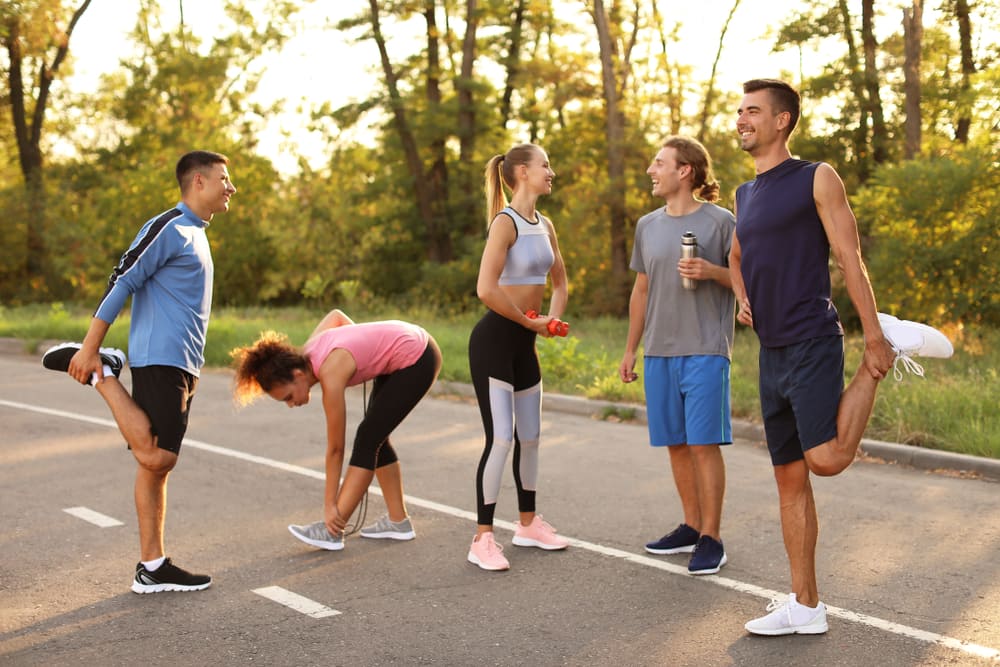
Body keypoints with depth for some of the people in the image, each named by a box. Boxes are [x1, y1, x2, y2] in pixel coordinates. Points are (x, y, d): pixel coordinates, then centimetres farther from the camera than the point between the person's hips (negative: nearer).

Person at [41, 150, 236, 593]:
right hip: (159, 360, -9)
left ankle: (152, 568, 9)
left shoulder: (195, 233, 22)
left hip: (181, 365, 9)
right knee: (154, 457, -17)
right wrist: (90, 347, -17)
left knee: (158, 464, 7)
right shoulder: (167, 228, -8)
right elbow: (121, 283, -13)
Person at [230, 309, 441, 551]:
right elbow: (335, 315, 15)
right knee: (375, 436, 10)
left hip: (418, 359, -9)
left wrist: (330, 505, -13)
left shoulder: (330, 375, -27)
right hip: (400, 345, 9)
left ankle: (332, 532, -9)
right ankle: (398, 521, 17)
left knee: (368, 437, -10)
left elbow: (335, 448, -20)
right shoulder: (306, 355, -6)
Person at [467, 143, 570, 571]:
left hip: (525, 343, 8)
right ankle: (482, 540, -3)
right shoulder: (506, 222, -15)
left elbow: (560, 282, 25)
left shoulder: (544, 225, 10)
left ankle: (528, 525, 30)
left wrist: (553, 318, 6)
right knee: (501, 439, -11)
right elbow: (486, 290, -26)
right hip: (494, 340, -8)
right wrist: (531, 321, -14)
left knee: (529, 437, 15)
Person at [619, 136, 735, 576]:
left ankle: (711, 539, 3)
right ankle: (691, 527, 22)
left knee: (705, 444, -5)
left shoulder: (720, 221, -2)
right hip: (659, 353, 5)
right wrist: (630, 351, 16)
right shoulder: (647, 225, 13)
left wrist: (712, 271, -17)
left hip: (705, 351, -5)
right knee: (676, 443, 10)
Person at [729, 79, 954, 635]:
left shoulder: (817, 178, -4)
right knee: (790, 479, 7)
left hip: (813, 343, -7)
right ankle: (805, 606, 14)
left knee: (826, 459, -22)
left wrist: (873, 337, -14)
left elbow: (850, 258, -8)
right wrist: (743, 299, 13)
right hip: (772, 353, 7)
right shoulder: (746, 194, 16)